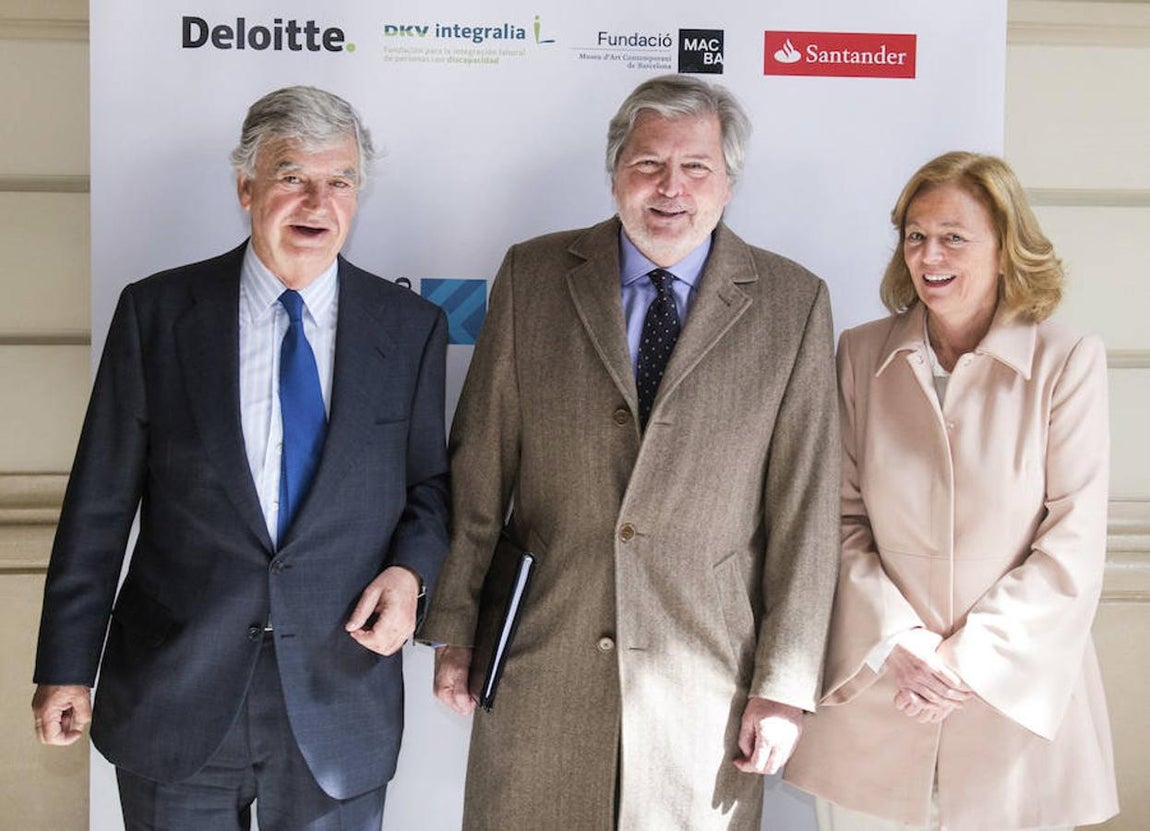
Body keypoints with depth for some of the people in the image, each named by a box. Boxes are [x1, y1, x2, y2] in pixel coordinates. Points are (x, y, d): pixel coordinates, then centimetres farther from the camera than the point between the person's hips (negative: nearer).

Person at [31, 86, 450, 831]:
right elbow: (100, 503, 0)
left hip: (339, 713, 1)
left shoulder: (411, 328, 1)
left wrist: (410, 571, -10)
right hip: (173, 705, 0)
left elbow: (429, 483, 10)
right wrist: (67, 666, 0)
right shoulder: (156, 311, -2)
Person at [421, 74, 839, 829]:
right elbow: (479, 467, 4)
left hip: (706, 674, -1)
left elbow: (805, 508, -3)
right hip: (541, 669, 1)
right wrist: (455, 628, 4)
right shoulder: (533, 276, 2)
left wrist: (786, 685, -4)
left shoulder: (793, 303, -1)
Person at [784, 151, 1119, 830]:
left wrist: (969, 658, -12)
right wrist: (899, 641, -11)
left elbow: (1074, 544, -7)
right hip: (873, 686, 2)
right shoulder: (862, 354, 3)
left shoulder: (1069, 360, -4)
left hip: (1014, 689, -1)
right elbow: (844, 521, 1)